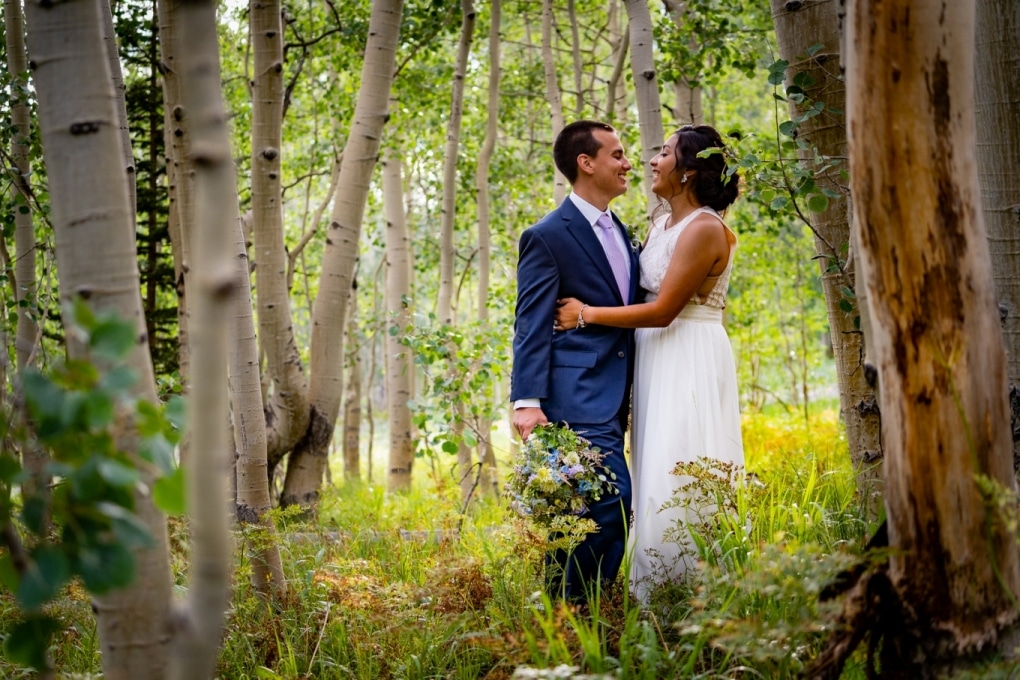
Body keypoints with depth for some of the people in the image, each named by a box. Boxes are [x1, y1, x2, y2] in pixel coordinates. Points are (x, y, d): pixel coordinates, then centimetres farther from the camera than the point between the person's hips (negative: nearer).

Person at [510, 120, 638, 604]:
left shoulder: (619, 233, 18)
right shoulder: (547, 237, -6)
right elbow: (531, 327, -11)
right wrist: (527, 401, -19)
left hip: (613, 396, 8)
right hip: (577, 395, -8)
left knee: (575, 511, 9)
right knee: (611, 501, -17)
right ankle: (572, 607, -10)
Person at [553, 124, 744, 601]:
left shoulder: (704, 230, -15)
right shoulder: (663, 221, 13)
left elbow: (662, 311, -18)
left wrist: (587, 315, -12)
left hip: (690, 365, -9)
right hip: (656, 363, 9)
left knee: (683, 483, -8)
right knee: (656, 480, 9)